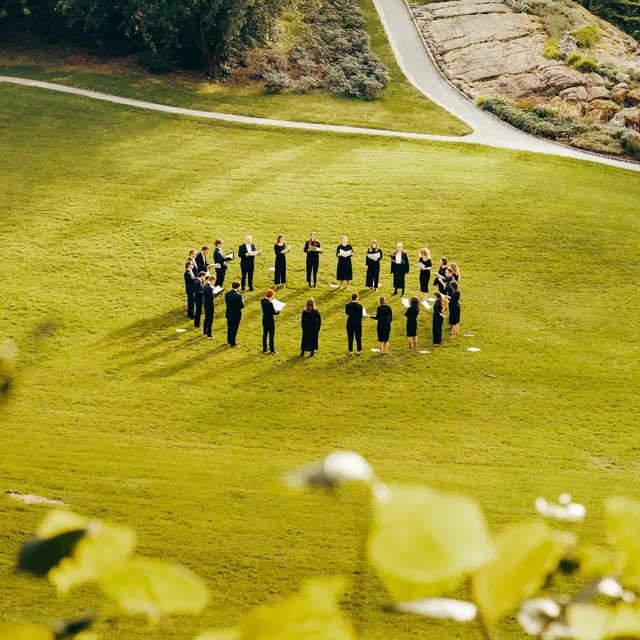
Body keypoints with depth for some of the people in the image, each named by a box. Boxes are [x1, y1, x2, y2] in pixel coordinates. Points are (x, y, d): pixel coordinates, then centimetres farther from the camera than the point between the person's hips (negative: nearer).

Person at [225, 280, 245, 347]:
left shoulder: (227, 294, -7)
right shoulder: (238, 296, -26)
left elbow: (226, 301, 5)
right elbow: (242, 306, -23)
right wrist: (242, 300, -5)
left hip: (228, 314, 6)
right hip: (236, 315, -6)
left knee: (229, 328, 22)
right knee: (234, 329, 8)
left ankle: (229, 340, 37)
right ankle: (232, 343, 17)